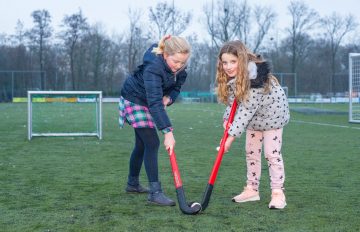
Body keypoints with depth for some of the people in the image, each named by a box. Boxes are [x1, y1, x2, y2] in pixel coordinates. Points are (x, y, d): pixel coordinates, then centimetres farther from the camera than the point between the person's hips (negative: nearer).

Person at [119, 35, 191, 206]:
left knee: (142, 144, 16)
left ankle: (132, 184, 31)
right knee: (152, 143, -16)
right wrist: (168, 132, -50)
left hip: (147, 102, 8)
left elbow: (176, 87, 1)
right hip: (135, 100, -8)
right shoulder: (153, 68, -38)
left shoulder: (179, 67, -14)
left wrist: (168, 98, -23)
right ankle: (155, 192, -17)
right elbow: (155, 103, -45)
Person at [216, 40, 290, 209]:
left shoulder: (255, 79, -36)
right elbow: (232, 100, 0)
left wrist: (231, 136, -36)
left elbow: (246, 110, -36)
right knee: (251, 151, 10)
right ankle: (252, 189, 19)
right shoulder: (232, 77, -12)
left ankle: (278, 193, -4)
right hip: (254, 116, 8)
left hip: (272, 112, -8)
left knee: (272, 153, -11)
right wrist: (227, 119, -17)